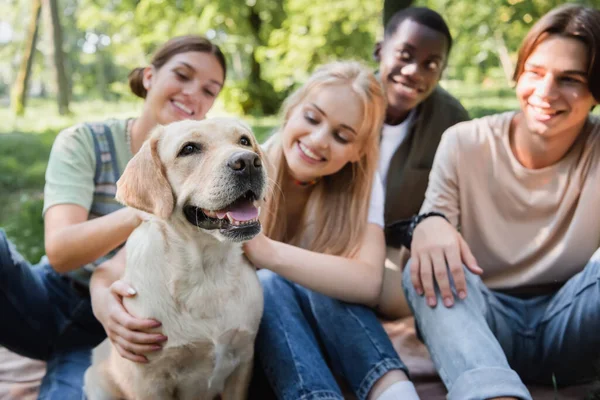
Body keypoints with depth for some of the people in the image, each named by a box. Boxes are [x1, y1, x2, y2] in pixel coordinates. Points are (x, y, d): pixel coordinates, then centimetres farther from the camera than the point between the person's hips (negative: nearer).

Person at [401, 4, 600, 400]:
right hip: (482, 320, 0)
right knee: (429, 269, -32)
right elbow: (434, 220, -9)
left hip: (566, 327, 0)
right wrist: (429, 224, -33)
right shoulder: (464, 143, -6)